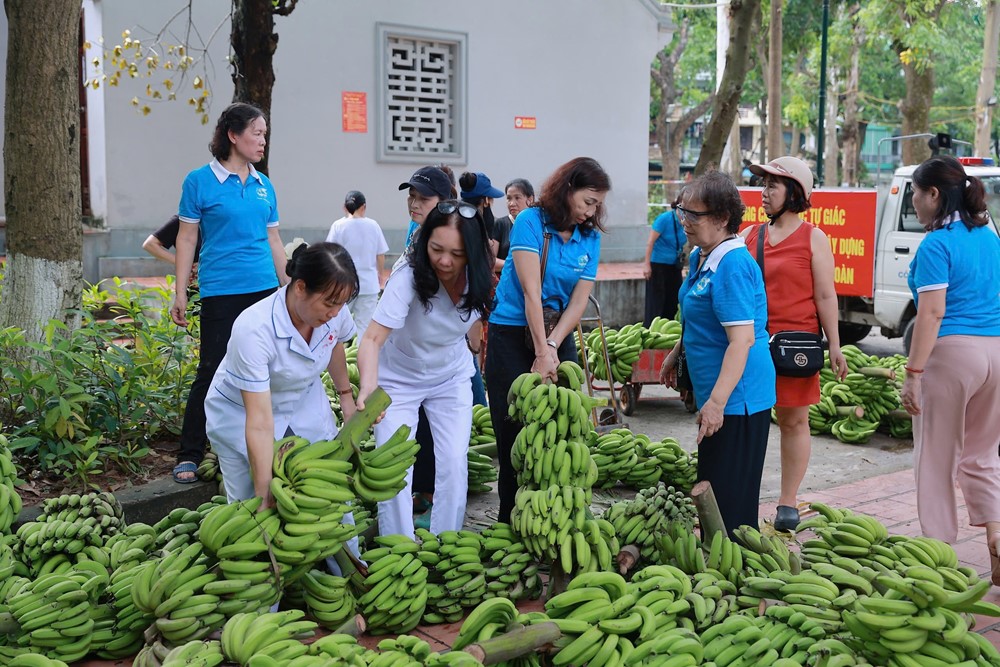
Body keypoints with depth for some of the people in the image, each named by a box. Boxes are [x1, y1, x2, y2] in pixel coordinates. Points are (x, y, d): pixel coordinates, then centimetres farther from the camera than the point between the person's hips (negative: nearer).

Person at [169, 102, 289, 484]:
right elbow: (187, 239, -1)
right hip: (221, 292, -5)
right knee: (212, 372, -6)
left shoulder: (264, 185, 12)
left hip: (265, 290, 5)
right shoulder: (200, 181, -2)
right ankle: (189, 456, 5)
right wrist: (180, 293, -4)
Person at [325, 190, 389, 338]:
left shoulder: (338, 226, -7)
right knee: (365, 326, 3)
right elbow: (381, 256, 5)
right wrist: (380, 275, 22)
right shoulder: (373, 225, -1)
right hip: (369, 284, 1)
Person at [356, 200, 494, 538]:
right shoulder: (408, 278, -33)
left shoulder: (477, 277, -19)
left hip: (452, 377, 3)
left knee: (454, 463, -2)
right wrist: (368, 387, -56)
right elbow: (372, 338, -41)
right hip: (398, 380, -3)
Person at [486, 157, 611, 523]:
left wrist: (552, 346, -16)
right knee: (514, 430, -1)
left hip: (560, 337, 4)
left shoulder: (590, 237, 4)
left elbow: (580, 300, -3)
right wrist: (542, 351, -22)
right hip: (513, 336, -4)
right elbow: (531, 290, -17)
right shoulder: (531, 221, -10)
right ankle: (512, 518, 10)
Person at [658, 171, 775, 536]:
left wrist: (717, 401, -30)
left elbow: (742, 339, -28)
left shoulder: (733, 265, -22)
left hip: (736, 396, -11)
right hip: (713, 393, 11)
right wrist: (678, 352, 28)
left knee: (730, 496, -2)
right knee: (710, 489, 20)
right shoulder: (701, 256, 9)